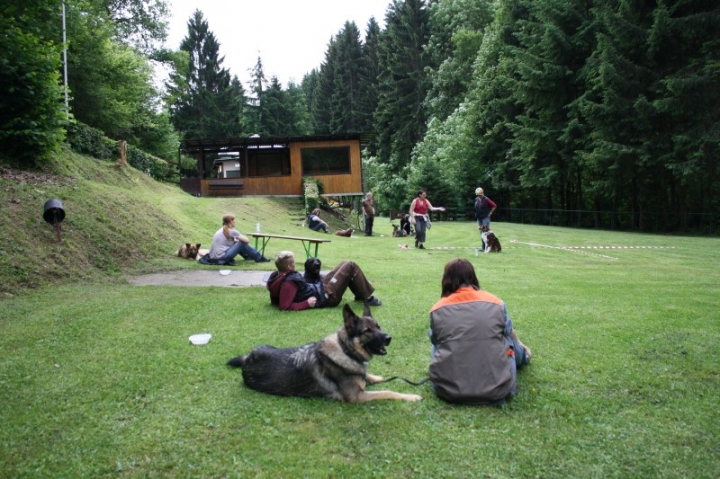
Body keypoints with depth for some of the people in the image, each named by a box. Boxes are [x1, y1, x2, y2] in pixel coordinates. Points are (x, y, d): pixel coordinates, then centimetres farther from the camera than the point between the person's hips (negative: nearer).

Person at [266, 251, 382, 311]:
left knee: (344, 264, 19)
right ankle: (367, 298, 7)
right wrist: (307, 303, -26)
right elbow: (285, 306, -35)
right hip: (326, 295, -10)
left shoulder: (277, 277, -3)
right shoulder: (288, 283, -30)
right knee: (350, 266, -7)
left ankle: (361, 295, 29)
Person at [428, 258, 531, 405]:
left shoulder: (437, 309, -1)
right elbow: (510, 332, 23)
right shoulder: (496, 303, 2)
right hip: (496, 389, 0)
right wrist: (521, 346, 47)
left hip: (448, 389, 0)